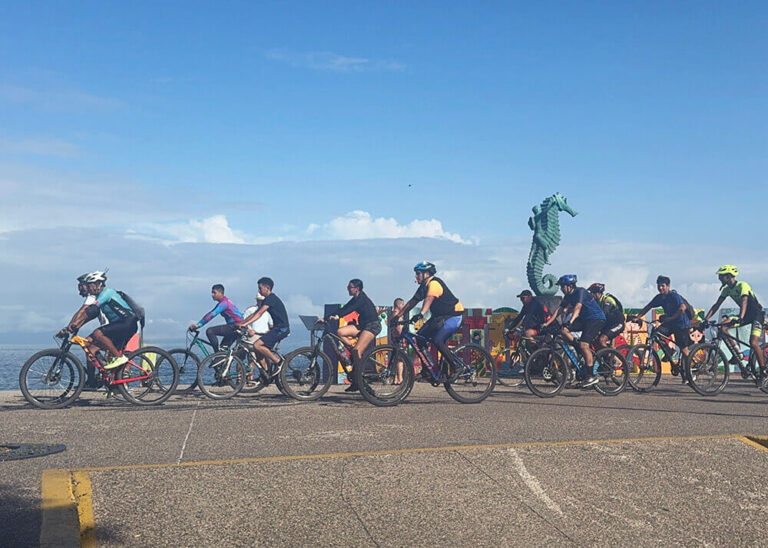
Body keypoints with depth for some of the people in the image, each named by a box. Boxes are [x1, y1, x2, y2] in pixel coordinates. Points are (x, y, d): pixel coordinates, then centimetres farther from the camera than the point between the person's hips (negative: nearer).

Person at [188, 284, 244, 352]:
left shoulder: (224, 303, -14)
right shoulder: (221, 303, 18)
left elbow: (212, 315, -23)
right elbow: (210, 314, 16)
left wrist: (198, 325, -26)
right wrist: (196, 325, 9)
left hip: (236, 326, -10)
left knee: (209, 331, -17)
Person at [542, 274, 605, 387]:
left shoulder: (580, 292, -18)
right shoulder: (568, 296, 6)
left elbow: (577, 307, -33)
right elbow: (559, 310, 6)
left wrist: (570, 322, -47)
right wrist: (547, 323, -3)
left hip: (596, 319, -8)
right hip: (584, 319, 8)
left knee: (584, 344, -23)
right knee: (563, 330, -10)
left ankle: (591, 376, -17)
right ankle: (588, 353, -3)